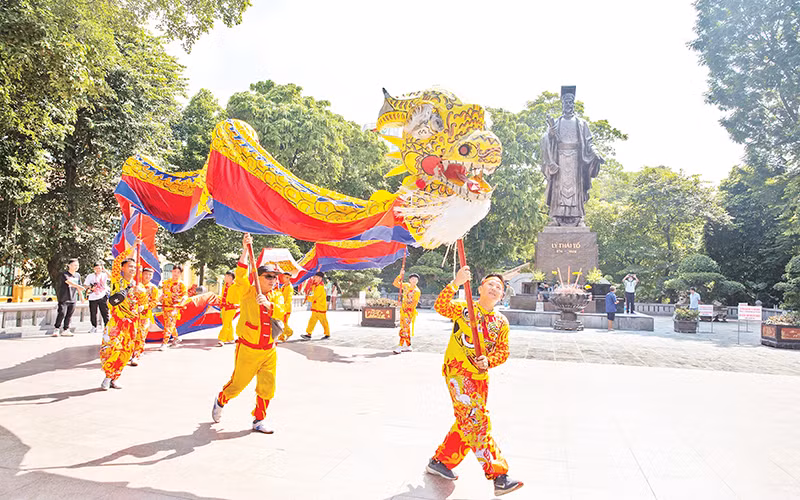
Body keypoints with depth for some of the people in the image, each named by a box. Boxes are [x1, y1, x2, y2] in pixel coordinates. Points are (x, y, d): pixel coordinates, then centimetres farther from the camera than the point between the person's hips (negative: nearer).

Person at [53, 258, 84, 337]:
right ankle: (56, 329, 1)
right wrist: (78, 286, -38)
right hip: (63, 298, -5)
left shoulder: (78, 275, 12)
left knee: (69, 315, 5)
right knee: (62, 313, -12)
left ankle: (65, 330, 11)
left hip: (73, 299, 5)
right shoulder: (64, 274, -7)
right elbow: (69, 282, -25)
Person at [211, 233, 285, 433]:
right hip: (248, 349, -4)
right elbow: (241, 277, -24)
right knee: (238, 384, 9)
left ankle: (259, 420, 23)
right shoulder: (248, 292, -6)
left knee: (267, 387, 5)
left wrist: (268, 304, -32)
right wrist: (245, 250, -30)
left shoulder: (277, 296, 5)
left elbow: (280, 312, -12)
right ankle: (220, 401, 40)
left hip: (269, 350, 4)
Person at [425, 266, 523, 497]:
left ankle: (440, 462, 30)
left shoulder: (502, 322, 8)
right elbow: (441, 307, -24)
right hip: (457, 371, -6)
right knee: (476, 421, -13)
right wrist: (455, 284, -37)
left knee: (468, 424, 13)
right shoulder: (463, 308, -5)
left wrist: (488, 361, -12)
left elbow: (503, 352, 9)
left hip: (480, 378, 7)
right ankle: (498, 475, -10)